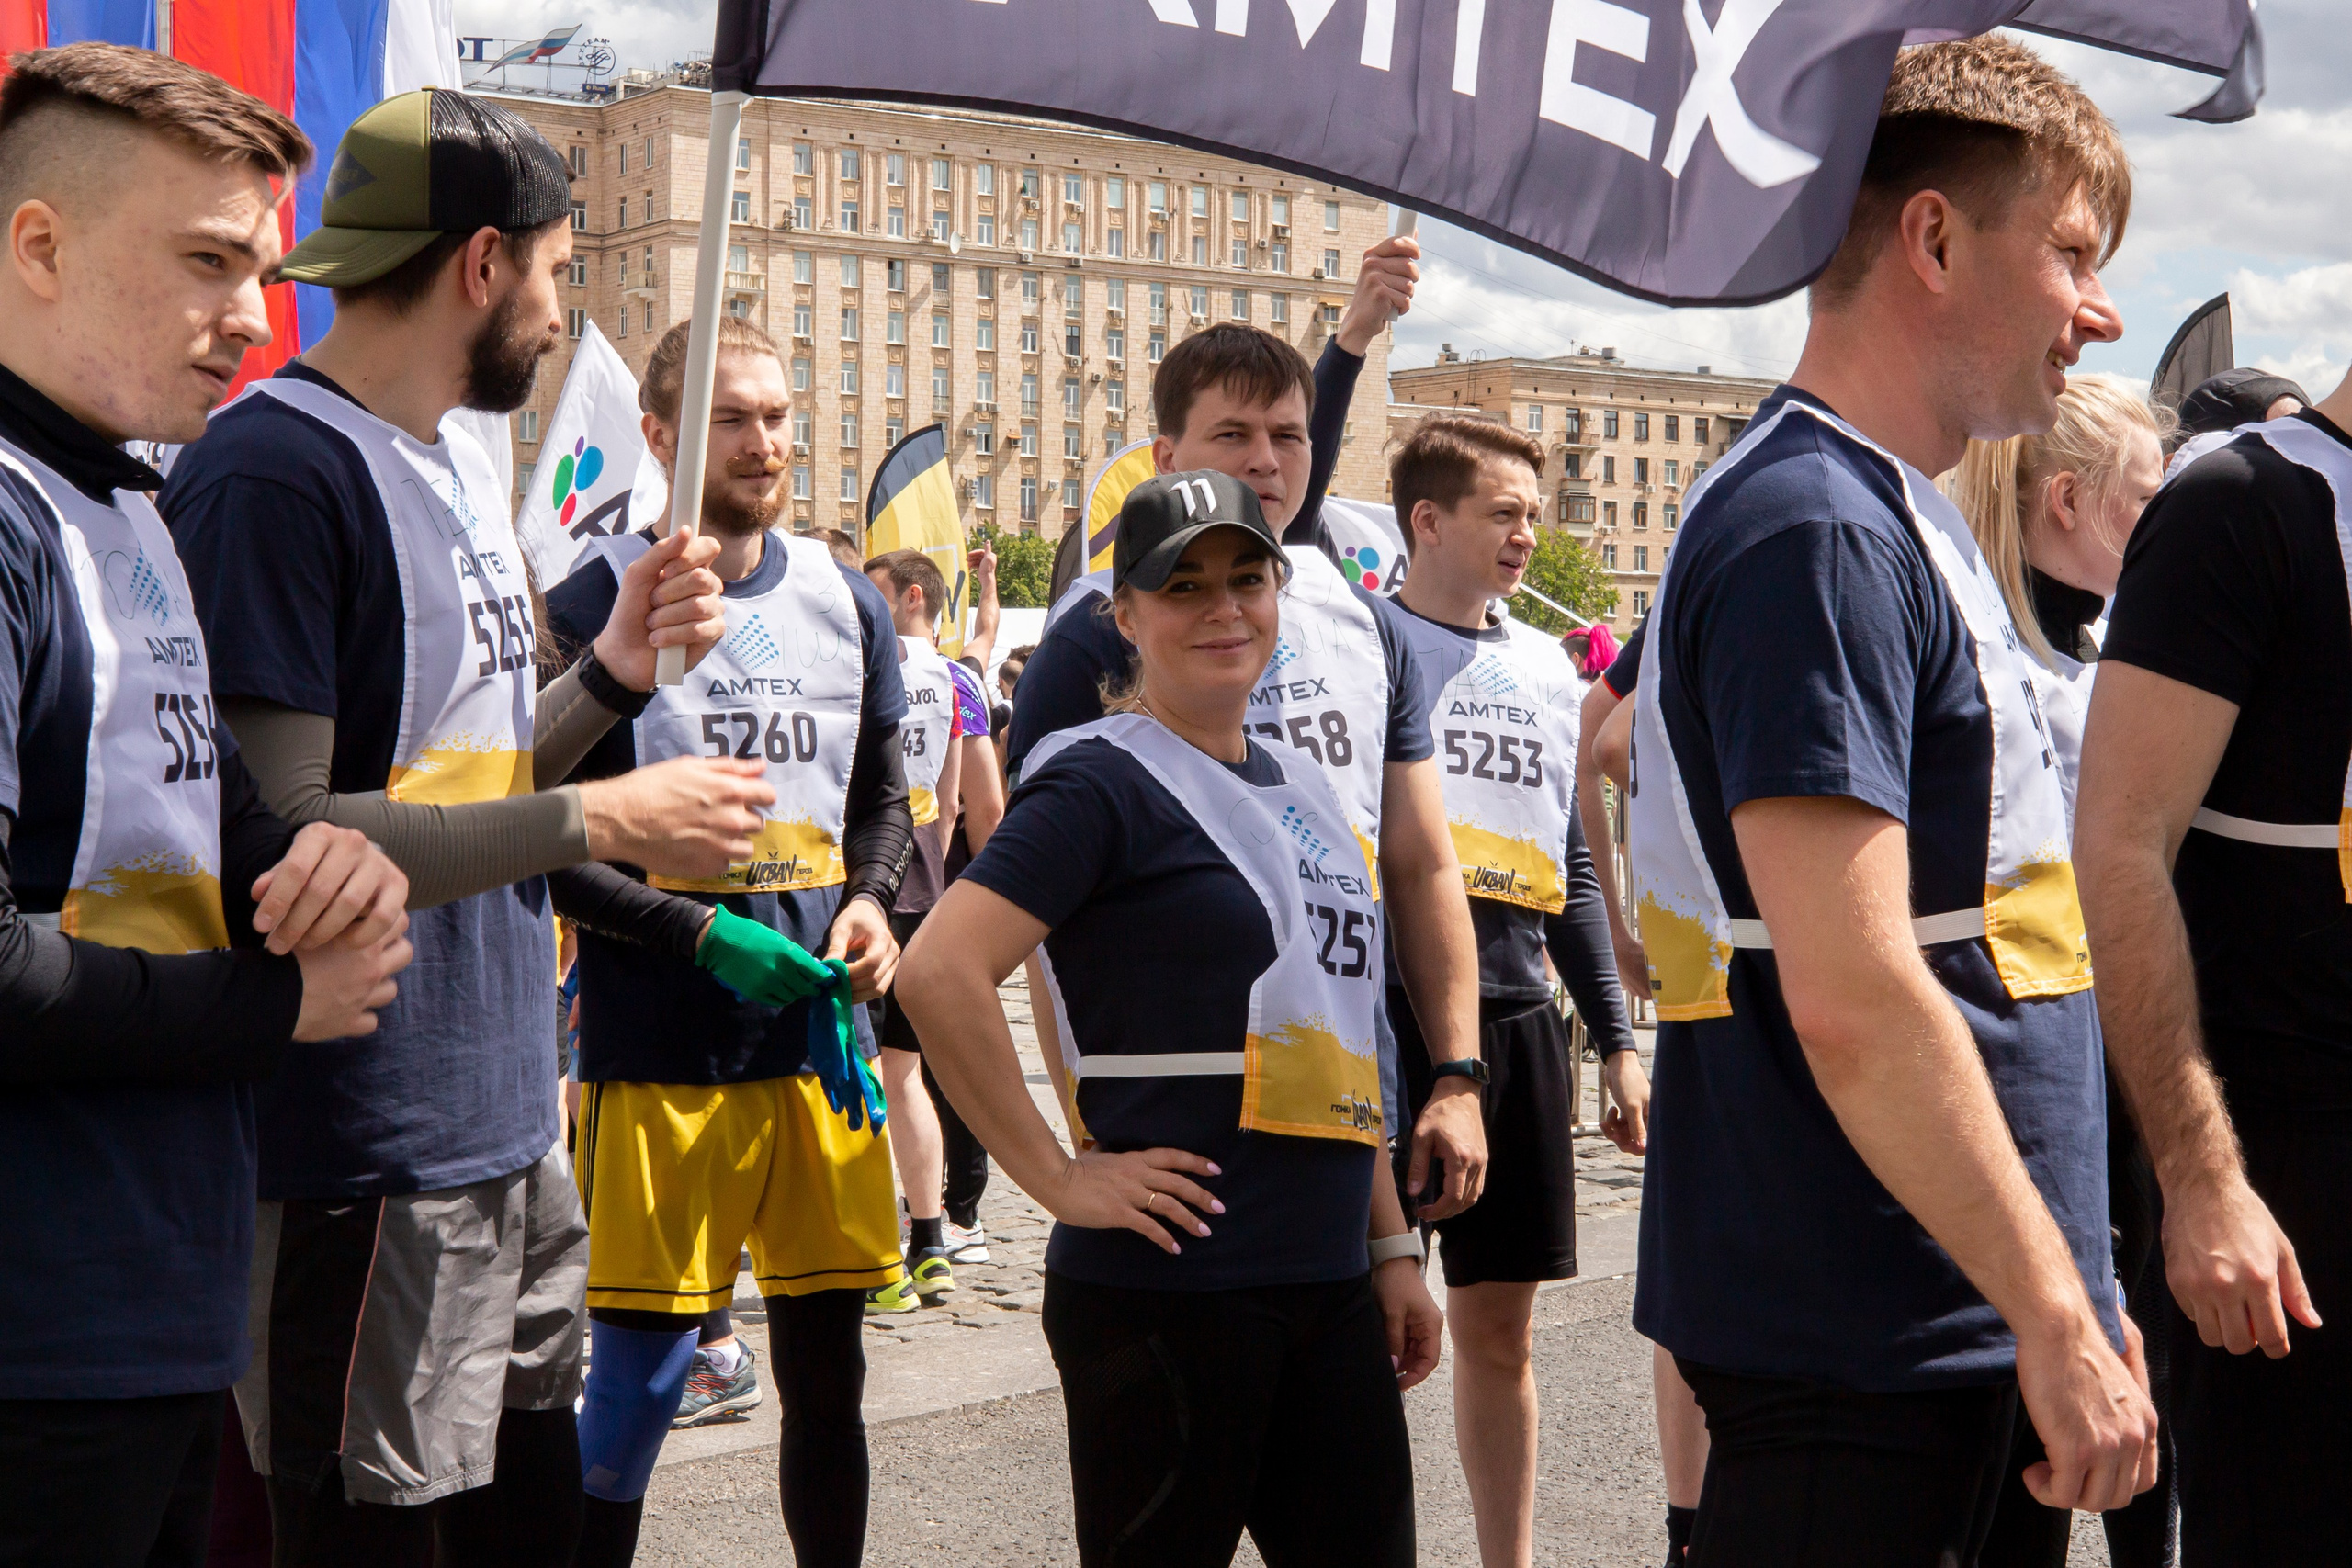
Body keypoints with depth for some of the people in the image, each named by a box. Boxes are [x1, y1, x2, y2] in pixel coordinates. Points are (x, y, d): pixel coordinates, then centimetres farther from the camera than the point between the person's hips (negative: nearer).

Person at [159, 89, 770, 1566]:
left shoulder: (465, 460, 14)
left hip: (510, 1121, 9)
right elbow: (278, 842, -22)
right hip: (366, 1164, -9)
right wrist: (598, 818, -17)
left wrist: (614, 668, 4)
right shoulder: (275, 471, -15)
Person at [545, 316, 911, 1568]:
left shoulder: (846, 601, 13)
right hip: (656, 1049, -5)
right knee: (638, 1371, -1)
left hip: (821, 1036, 5)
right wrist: (704, 932, -15)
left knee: (827, 1360, 11)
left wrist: (871, 902, 2)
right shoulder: (602, 600, -4)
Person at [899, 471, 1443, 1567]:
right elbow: (937, 976, -22)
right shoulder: (1104, 779, -9)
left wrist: (1392, 1246, 17)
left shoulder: (1299, 786, 15)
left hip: (1329, 1286, 7)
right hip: (1167, 1288, -7)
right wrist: (1059, 1180, -18)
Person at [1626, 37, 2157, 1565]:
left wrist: (2069, 1290, 20)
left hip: (1947, 1318, 10)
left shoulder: (1898, 518, 14)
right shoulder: (1816, 536, -18)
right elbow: (1854, 999, -24)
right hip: (1866, 1339, -10)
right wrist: (2056, 1316, -19)